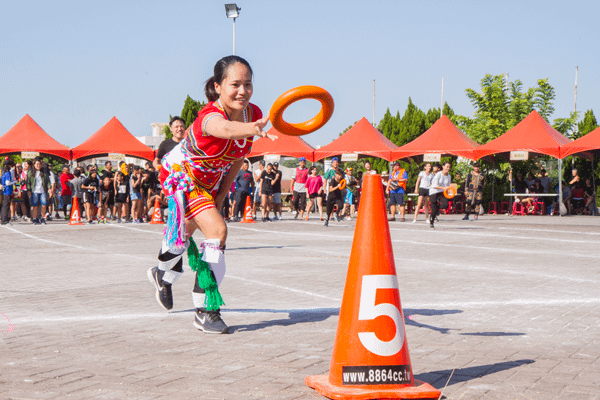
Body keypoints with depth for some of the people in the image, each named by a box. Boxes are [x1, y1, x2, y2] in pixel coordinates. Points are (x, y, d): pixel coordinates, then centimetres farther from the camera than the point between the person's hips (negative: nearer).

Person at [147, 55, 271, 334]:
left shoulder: (254, 115, -18)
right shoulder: (210, 115, -38)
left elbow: (237, 159, -4)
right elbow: (224, 128, -65)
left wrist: (219, 198, -6)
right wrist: (252, 129, -85)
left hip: (210, 179, 7)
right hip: (179, 173, -7)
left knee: (187, 229, 27)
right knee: (217, 230, -24)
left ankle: (163, 275, 59)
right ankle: (205, 311, -12)